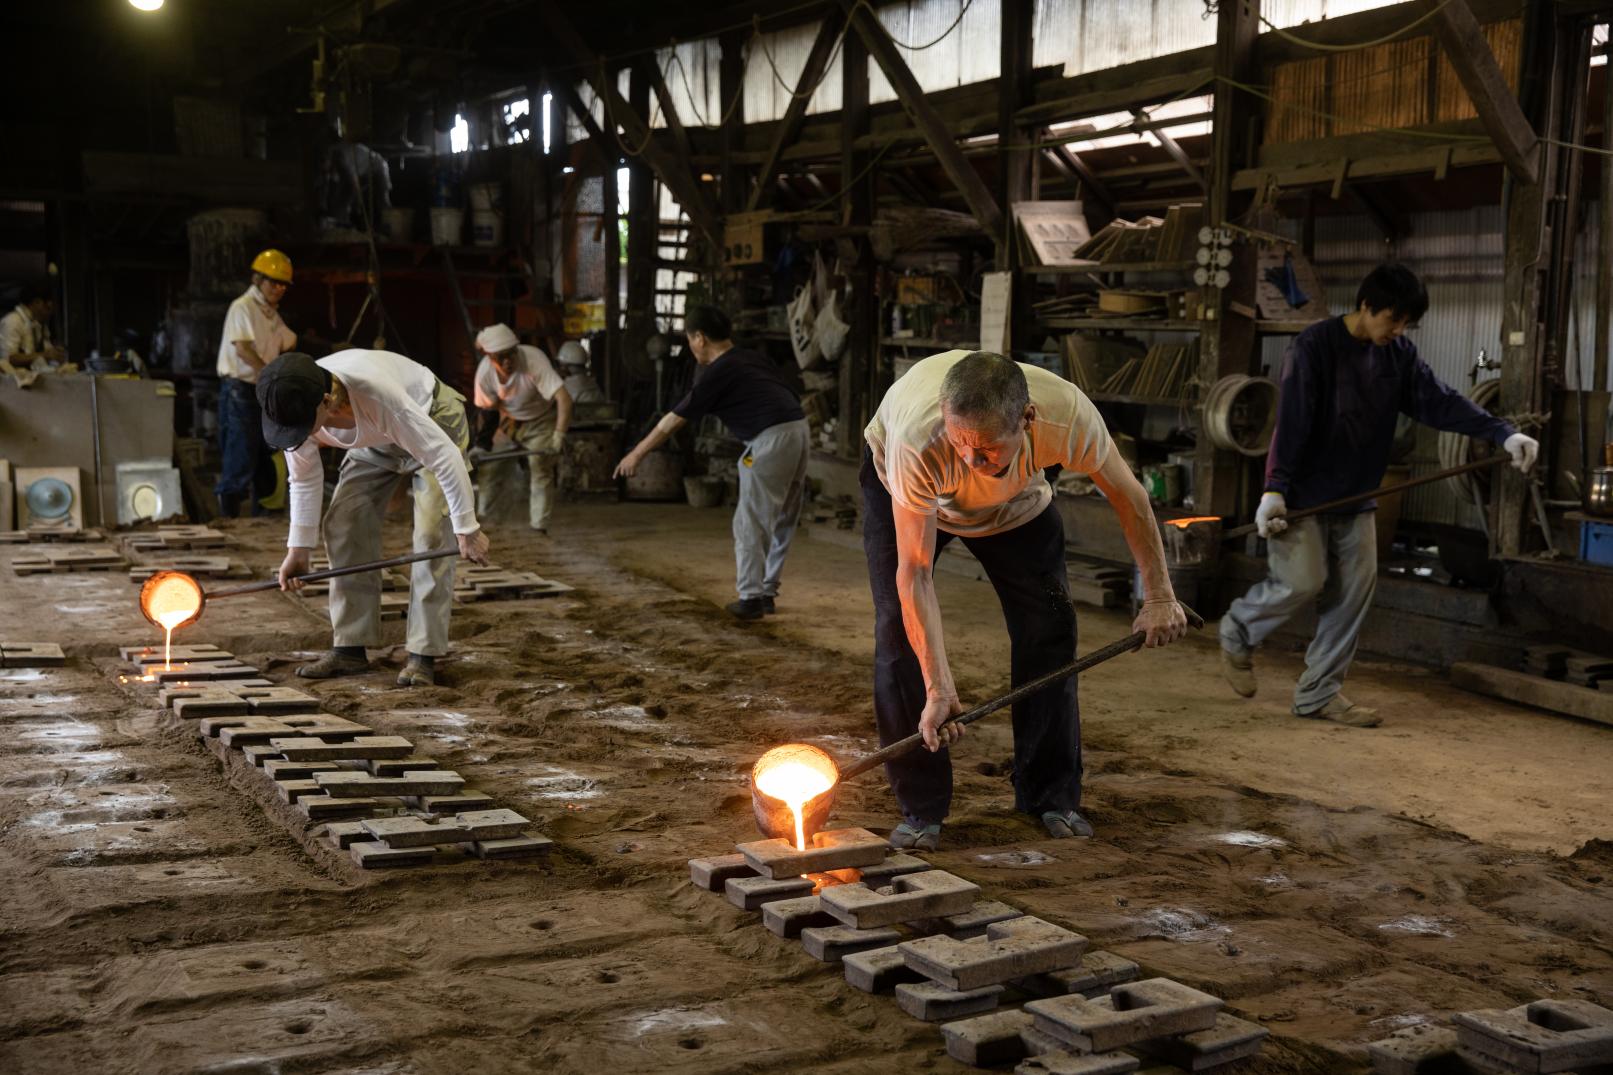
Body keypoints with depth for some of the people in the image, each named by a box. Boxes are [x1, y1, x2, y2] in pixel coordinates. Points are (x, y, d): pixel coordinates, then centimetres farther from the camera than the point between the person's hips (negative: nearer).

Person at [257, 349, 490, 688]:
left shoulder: (378, 395, -45)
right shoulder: (293, 408, -24)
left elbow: (444, 456, -38)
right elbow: (304, 479, -6)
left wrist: (467, 530, -33)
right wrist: (298, 549, -5)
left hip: (434, 422, -6)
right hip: (377, 442, 6)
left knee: (431, 533, -19)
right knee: (342, 525, -6)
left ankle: (423, 655, -16)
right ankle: (350, 649, 1)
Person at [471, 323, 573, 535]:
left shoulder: (533, 359, -36)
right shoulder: (484, 372, -21)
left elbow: (564, 398, -43)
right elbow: (488, 409, -4)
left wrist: (559, 436, -52)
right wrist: (481, 445, -7)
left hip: (540, 422, -4)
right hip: (509, 422, 4)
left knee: (540, 473, -14)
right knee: (494, 469, 4)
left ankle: (539, 529, -9)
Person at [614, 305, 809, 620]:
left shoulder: (716, 373, -4)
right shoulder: (753, 358, 18)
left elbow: (674, 420, 1)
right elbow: (791, 396, 20)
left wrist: (636, 454, 9)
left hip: (772, 439, -8)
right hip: (799, 428, 8)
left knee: (751, 521, 2)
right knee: (781, 520, 16)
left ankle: (751, 597, 3)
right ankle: (767, 592, 23)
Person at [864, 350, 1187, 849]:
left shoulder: (1068, 415, -40)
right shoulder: (917, 442, -46)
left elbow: (1127, 495, -18)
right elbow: (914, 573, -38)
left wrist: (1159, 595, -13)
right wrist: (938, 688, -41)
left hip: (1018, 500, 2)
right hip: (901, 490, -2)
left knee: (1048, 629, -4)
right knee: (901, 633, -15)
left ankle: (1053, 797, 11)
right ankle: (920, 809, -4)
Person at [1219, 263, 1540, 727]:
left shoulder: (1399, 354, 4)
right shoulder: (1314, 346, -14)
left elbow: (1439, 401, 0)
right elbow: (1292, 422, -20)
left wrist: (1502, 432, -12)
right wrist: (1275, 489, -27)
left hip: (1355, 498, 6)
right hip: (1302, 495, -6)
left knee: (1354, 593, 2)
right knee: (1302, 582, -13)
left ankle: (1320, 693, 11)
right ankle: (1237, 633, 16)